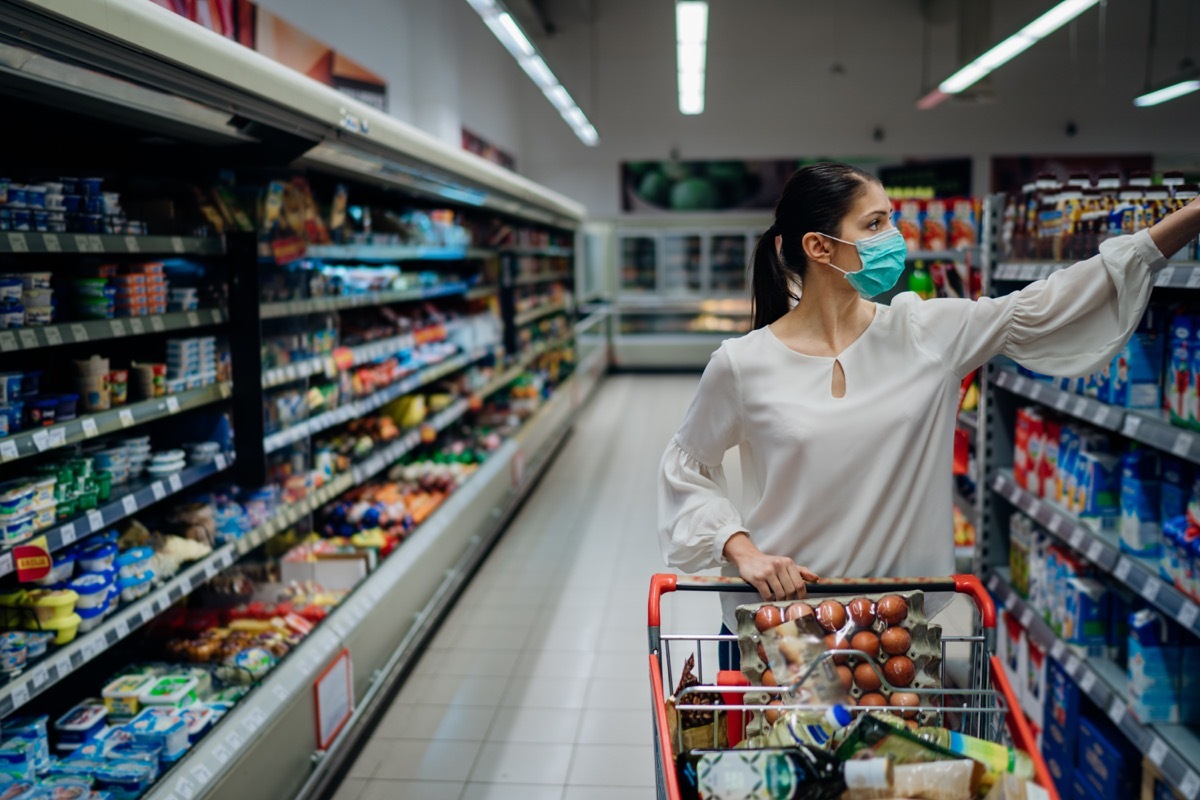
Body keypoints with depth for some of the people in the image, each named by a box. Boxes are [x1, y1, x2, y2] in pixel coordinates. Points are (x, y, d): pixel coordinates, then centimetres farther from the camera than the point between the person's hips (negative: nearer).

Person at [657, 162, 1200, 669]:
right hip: (771, 621, -2)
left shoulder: (926, 333, -2)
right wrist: (743, 550, -12)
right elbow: (686, 467, 2)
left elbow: (1043, 308, -2)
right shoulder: (743, 365, -9)